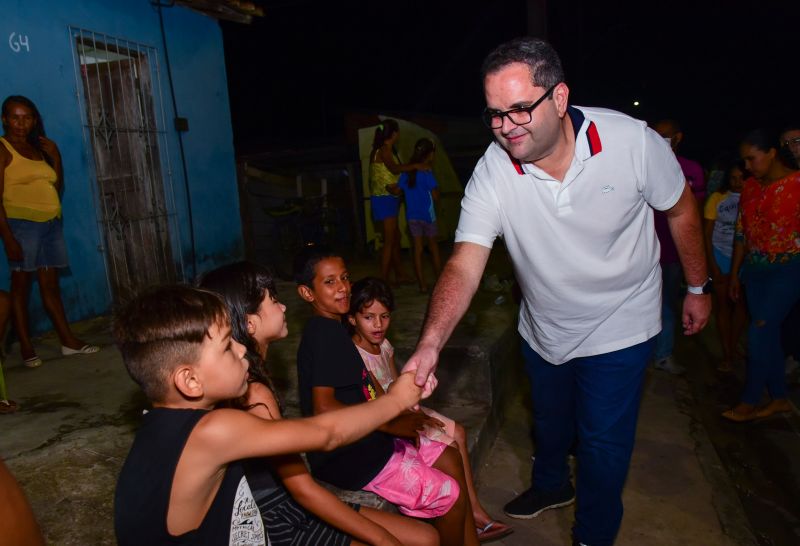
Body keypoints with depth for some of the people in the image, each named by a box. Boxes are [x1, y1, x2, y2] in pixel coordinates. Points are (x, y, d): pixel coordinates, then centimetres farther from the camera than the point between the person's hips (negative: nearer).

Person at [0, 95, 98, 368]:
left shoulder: (39, 147, 15)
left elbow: (57, 187, 19)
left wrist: (55, 157, 7)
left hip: (51, 223, 6)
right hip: (22, 224, -6)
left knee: (50, 285, 10)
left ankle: (68, 341, 13)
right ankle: (26, 347, 6)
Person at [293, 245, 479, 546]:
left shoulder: (332, 328, 10)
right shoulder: (325, 334, -21)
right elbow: (323, 407, -29)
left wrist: (399, 418, 5)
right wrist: (390, 423, -24)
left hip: (362, 439, 10)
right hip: (346, 457, -10)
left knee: (449, 457, 15)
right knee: (451, 495, -6)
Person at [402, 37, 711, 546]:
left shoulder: (632, 141, -25)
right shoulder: (492, 171, -23)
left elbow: (681, 208, -7)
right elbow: (465, 264, -29)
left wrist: (698, 287, 2)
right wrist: (430, 344, -43)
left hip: (618, 328, -2)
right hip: (543, 329, 3)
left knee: (603, 442, 7)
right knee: (550, 420, 25)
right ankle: (551, 484, 58)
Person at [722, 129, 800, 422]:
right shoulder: (750, 187, 6)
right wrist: (734, 274, 13)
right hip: (755, 269, 6)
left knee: (760, 331, -8)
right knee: (768, 333, 10)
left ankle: (749, 401, 8)